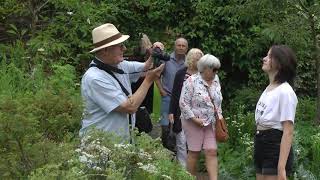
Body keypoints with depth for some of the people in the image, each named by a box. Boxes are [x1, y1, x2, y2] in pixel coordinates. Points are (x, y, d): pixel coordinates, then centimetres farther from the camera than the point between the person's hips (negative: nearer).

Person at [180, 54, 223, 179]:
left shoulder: (215, 80, 7)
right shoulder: (191, 81, -13)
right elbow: (183, 103, -14)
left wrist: (219, 116, 10)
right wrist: (194, 119, -17)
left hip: (211, 123, 5)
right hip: (194, 123, -5)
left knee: (212, 152, -2)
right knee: (194, 152, 3)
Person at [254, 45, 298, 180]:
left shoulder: (285, 92, -15)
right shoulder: (268, 89, 13)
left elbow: (288, 132, -19)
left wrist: (281, 167, -24)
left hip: (276, 148, -9)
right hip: (261, 146, 9)